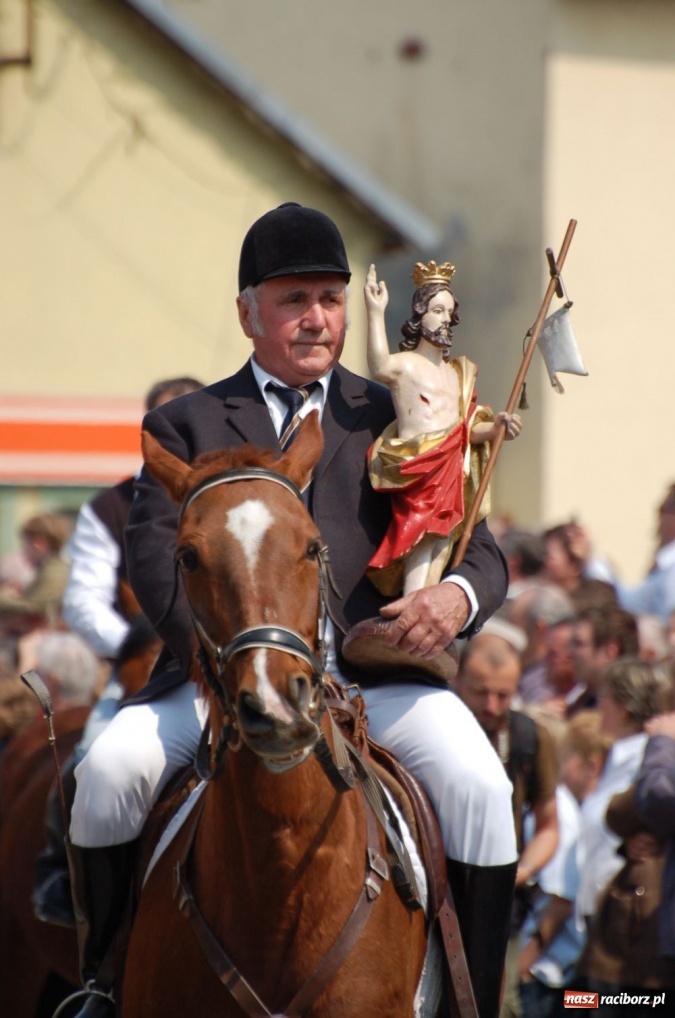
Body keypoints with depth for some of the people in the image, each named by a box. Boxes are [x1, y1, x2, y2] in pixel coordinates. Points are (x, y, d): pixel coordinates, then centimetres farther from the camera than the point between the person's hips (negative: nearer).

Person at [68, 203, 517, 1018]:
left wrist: (458, 594, -16)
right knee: (108, 772, -24)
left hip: (372, 674, 0)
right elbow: (153, 550, -1)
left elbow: (478, 551, 11)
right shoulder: (188, 425, 15)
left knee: (478, 787, -25)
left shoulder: (392, 422, 19)